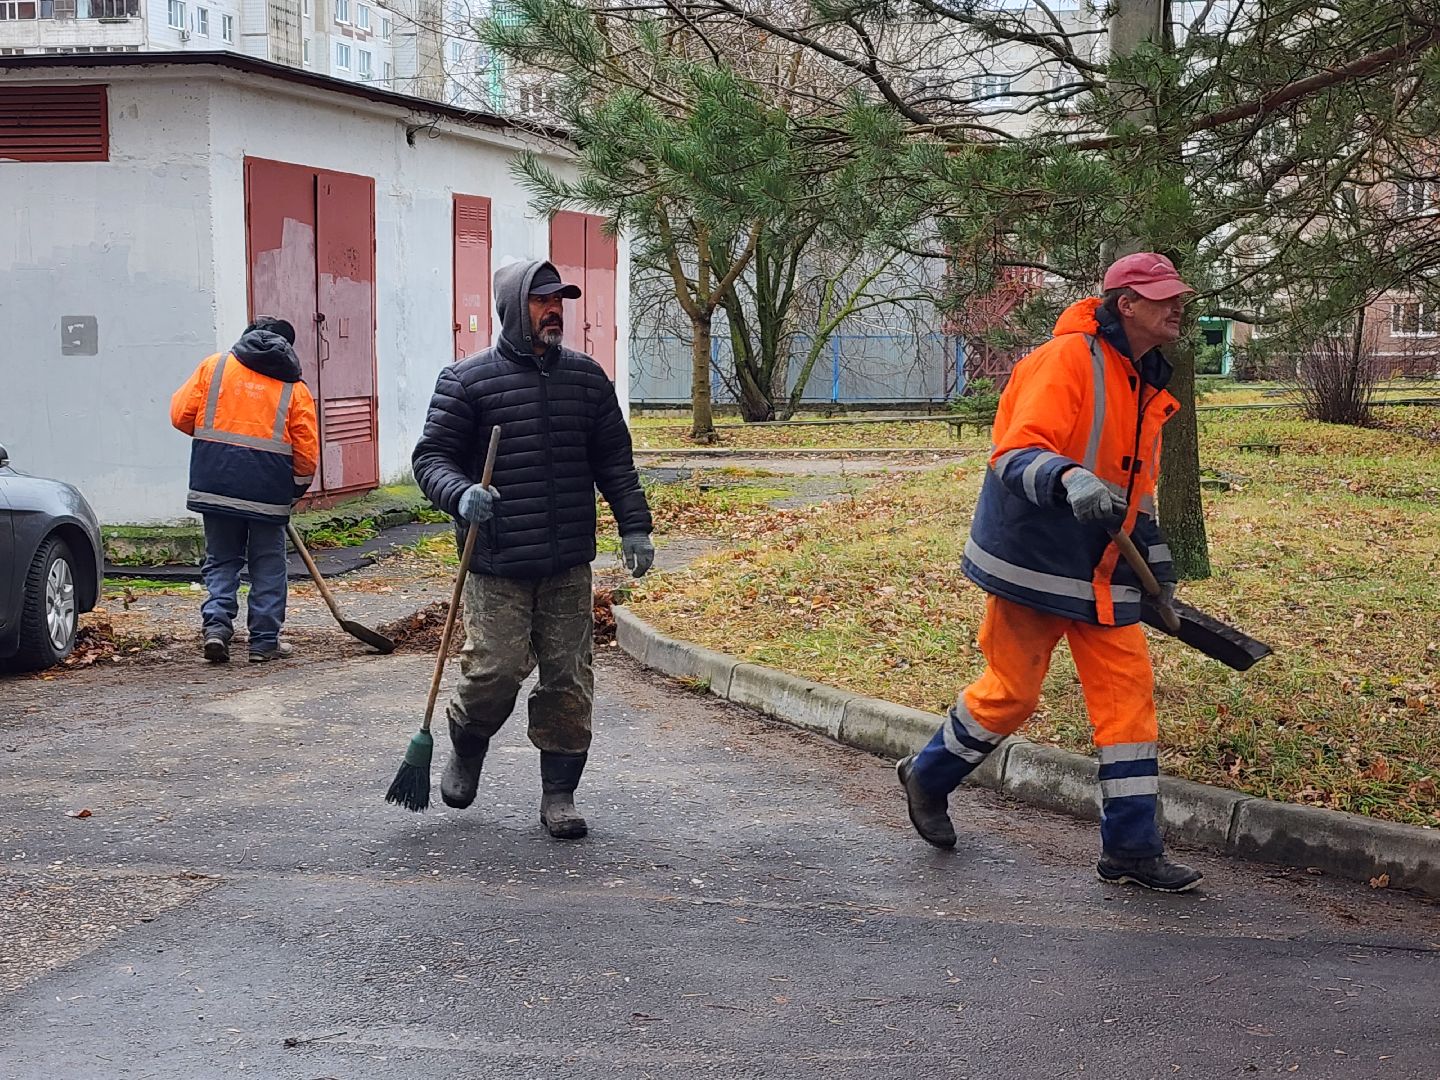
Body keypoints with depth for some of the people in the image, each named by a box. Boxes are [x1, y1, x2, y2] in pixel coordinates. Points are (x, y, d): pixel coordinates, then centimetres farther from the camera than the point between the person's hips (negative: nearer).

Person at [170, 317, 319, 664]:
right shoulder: (294, 387, 4)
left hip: (215, 483, 1)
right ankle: (265, 640, 11)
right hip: (268, 490, -1)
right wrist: (297, 488, 17)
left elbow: (181, 413, 4)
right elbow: (307, 452, 2)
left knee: (221, 559, 15)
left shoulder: (214, 366, 6)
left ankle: (216, 623, -2)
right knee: (268, 564, 10)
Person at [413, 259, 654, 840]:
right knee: (497, 668, -8)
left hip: (569, 565, 4)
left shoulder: (587, 377, 12)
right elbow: (432, 457, -2)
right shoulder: (467, 379, -2)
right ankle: (466, 749, 25)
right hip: (498, 565, -4)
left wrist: (634, 525, 8)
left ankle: (559, 793, 17)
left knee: (568, 678, 5)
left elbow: (615, 460, 16)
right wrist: (461, 494, -22)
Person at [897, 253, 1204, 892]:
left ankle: (1130, 850, 8)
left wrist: (1159, 574, 23)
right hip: (1033, 563, -8)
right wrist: (1069, 479, -44)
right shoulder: (1069, 360, -15)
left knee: (1129, 695, 1)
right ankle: (928, 776, 28)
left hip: (1103, 573, 8)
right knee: (1010, 693, 1)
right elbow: (1015, 453, -24)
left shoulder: (1148, 388, 14)